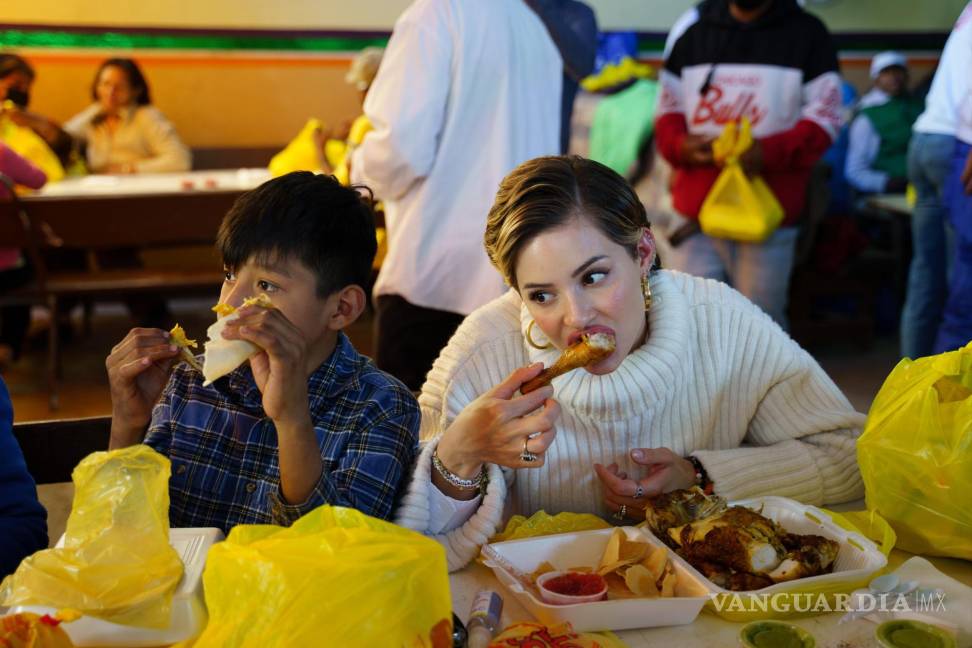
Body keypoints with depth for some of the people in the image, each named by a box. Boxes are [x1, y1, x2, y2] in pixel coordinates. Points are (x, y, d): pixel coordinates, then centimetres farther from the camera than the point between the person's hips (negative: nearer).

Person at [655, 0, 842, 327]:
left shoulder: (807, 33, 4)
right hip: (695, 214, 2)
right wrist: (680, 145, -9)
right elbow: (668, 108, 14)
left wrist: (769, 152, -20)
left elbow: (823, 118, -1)